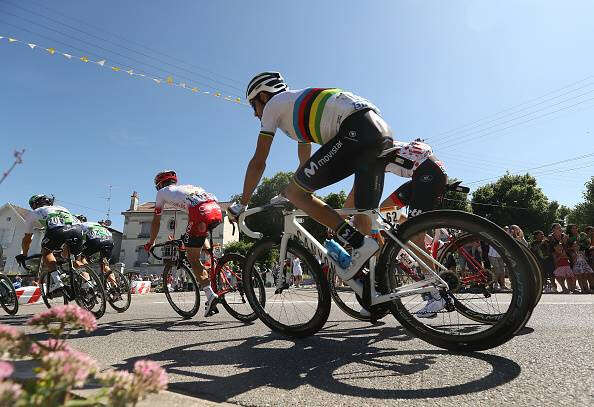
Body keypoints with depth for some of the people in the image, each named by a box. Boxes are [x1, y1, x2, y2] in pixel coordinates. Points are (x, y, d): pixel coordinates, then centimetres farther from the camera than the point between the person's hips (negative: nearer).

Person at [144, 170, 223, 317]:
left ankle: (210, 295, -1)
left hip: (200, 212, -6)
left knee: (193, 257, 9)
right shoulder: (188, 187, 40)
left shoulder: (162, 192, 26)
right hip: (217, 210, 6)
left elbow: (156, 221, 30)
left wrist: (151, 242, 44)